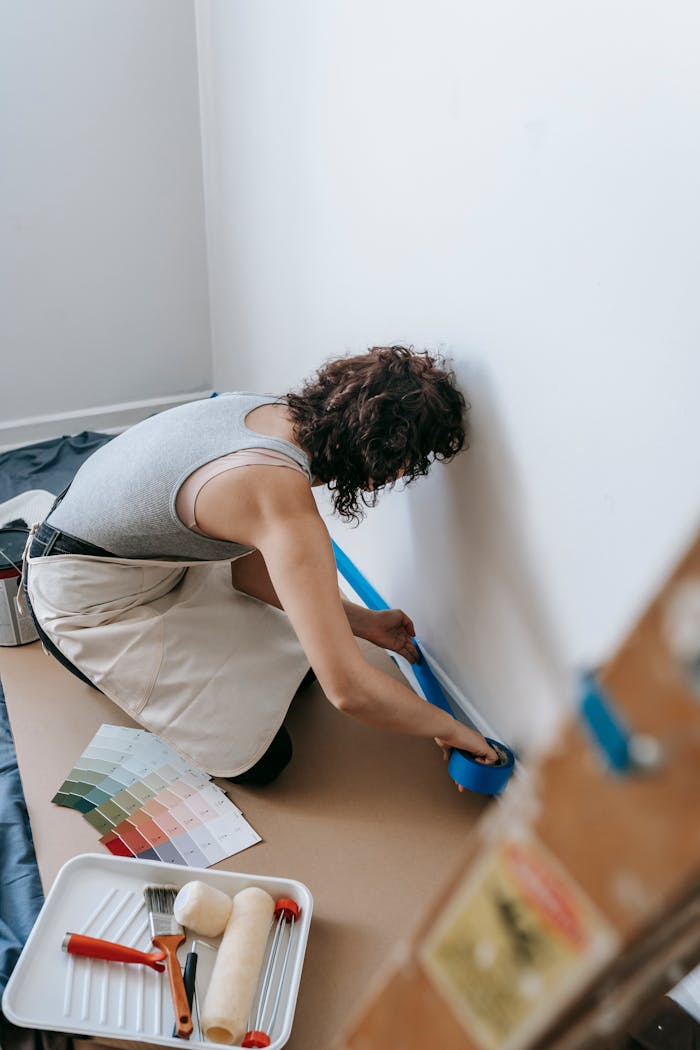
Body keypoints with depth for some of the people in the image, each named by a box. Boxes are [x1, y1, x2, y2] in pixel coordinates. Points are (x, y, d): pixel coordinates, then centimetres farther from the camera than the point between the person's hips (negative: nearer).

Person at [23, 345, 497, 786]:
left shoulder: (279, 412, -9)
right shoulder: (284, 501, -36)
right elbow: (348, 689, -35)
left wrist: (363, 621, 2)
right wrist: (447, 727, -16)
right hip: (88, 599, -8)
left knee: (291, 656, 13)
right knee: (259, 756, -6)